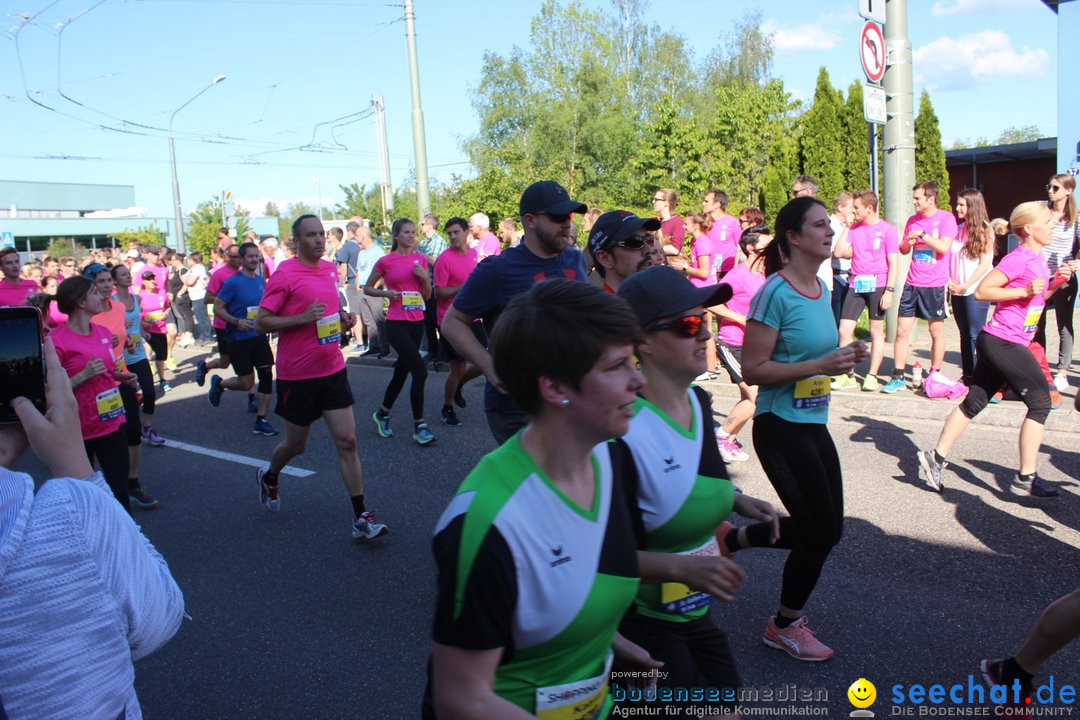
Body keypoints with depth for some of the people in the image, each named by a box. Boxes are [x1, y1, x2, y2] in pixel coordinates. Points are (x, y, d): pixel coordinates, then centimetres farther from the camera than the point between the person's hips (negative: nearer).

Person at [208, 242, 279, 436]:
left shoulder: (261, 280, 6)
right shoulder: (233, 282, -13)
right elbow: (217, 308, -11)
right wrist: (237, 321, -25)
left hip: (259, 336, 5)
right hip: (239, 339, -5)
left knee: (267, 375, -5)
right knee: (246, 383, 1)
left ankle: (261, 421, 4)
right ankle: (218, 383, 34)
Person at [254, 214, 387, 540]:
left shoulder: (330, 269, 8)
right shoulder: (285, 274, -11)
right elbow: (261, 323, -12)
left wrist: (343, 317, 4)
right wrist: (302, 318, -24)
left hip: (332, 369, 5)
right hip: (297, 374, -4)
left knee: (347, 442, -2)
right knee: (296, 444, 13)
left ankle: (361, 517, 1)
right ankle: (268, 476, 47)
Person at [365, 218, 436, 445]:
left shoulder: (420, 258, 9)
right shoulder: (385, 261, -4)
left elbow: (427, 295, 11)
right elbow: (367, 288, 5)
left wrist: (425, 277, -7)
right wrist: (387, 293, -12)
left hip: (417, 322, 6)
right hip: (397, 323, -6)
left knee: (402, 371, 15)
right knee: (420, 371, -16)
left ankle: (382, 414, 36)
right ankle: (419, 427, -6)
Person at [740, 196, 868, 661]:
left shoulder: (821, 288, 8)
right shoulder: (775, 293, -17)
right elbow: (753, 369, -20)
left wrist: (844, 357, 2)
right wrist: (821, 366, -25)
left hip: (814, 423, 9)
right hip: (780, 426, -9)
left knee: (827, 529, 13)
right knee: (821, 529, -1)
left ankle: (735, 538, 33)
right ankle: (785, 626, 23)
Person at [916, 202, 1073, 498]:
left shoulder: (1037, 258, 15)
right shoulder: (1019, 258, -14)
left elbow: (1037, 297, 26)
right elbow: (982, 291, -19)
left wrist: (1055, 283, 9)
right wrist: (1024, 290, -22)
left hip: (997, 342, 9)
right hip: (1003, 342, -9)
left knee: (975, 401, 10)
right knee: (1040, 401, -3)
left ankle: (935, 458, 13)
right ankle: (1026, 479, 2)